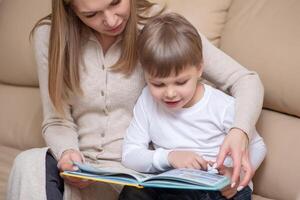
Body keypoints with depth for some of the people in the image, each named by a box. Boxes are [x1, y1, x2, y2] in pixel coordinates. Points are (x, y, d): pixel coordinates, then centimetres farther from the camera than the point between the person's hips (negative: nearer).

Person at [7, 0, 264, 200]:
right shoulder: (50, 36, -2)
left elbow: (246, 80, -7)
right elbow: (57, 121, 3)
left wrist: (239, 132, -27)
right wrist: (67, 152, -20)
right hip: (83, 172, 3)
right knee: (30, 163, -29)